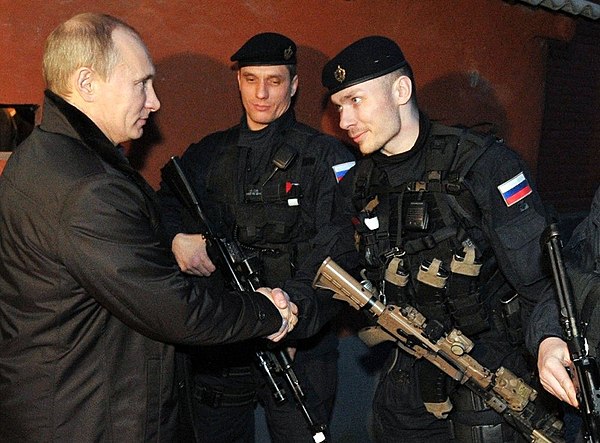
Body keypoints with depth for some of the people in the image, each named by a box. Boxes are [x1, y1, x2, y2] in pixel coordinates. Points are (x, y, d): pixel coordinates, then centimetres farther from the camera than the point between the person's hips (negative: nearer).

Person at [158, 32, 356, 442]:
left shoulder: (326, 157, -5)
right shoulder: (209, 154, 10)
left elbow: (338, 252, -14)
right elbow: (162, 208, 12)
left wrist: (295, 305, -33)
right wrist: (177, 238, -12)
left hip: (299, 349, -3)